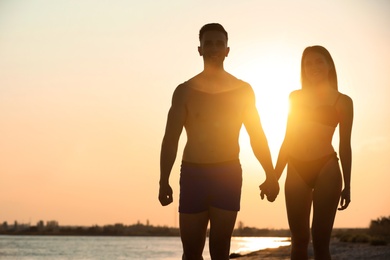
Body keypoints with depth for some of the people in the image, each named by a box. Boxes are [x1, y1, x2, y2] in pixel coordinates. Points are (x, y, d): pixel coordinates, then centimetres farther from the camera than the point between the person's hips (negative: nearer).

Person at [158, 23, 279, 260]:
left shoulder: (242, 90, 9)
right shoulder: (185, 91, 6)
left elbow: (257, 136, 11)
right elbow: (171, 138, 3)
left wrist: (270, 176, 2)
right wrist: (164, 181, -7)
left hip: (228, 173, 0)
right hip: (193, 173, 0)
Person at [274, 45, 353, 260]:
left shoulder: (342, 101, 3)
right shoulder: (296, 97, 13)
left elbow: (345, 145, 3)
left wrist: (347, 185, 0)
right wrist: (274, 176, 13)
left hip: (326, 169, -3)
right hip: (296, 171, 3)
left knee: (320, 240, -5)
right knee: (299, 240, 3)